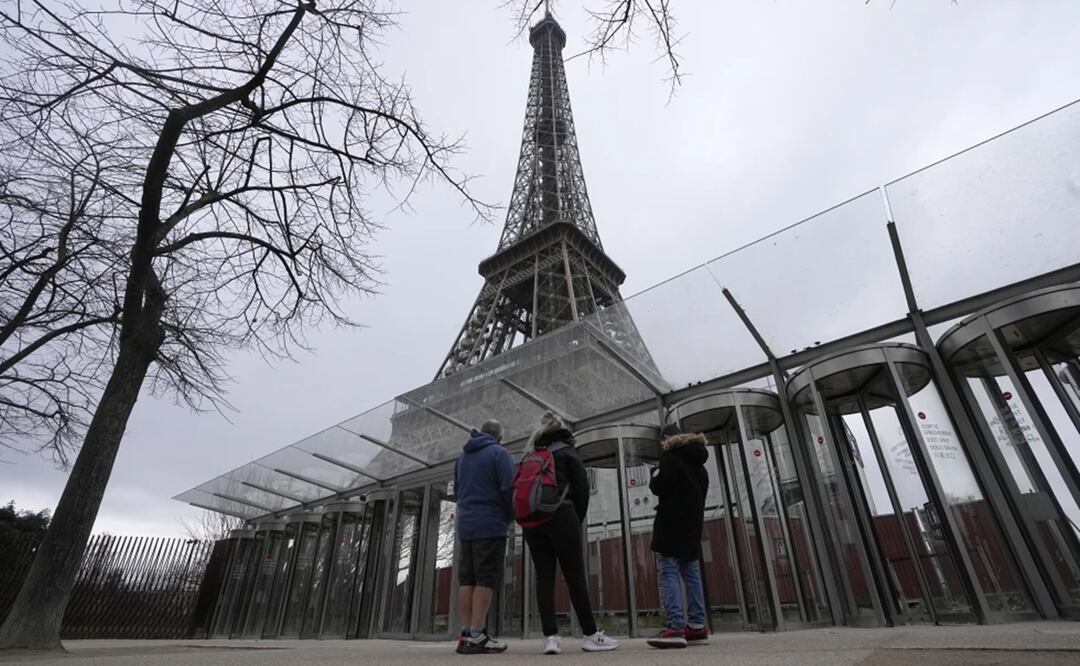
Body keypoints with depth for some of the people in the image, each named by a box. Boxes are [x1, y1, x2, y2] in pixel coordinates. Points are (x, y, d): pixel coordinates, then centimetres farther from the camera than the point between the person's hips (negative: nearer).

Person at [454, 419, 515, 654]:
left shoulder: (463, 456, 16)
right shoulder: (499, 453, -5)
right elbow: (508, 489, -11)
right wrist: (510, 517, 3)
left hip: (465, 525, 7)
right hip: (491, 525, -6)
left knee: (466, 579, 6)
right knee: (486, 579, -5)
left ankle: (466, 634, 5)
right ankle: (477, 636, -7)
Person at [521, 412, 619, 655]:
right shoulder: (568, 452, 7)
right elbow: (581, 488, 0)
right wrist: (577, 520, 8)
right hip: (560, 516, -4)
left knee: (543, 577, 3)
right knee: (575, 576, 0)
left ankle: (550, 637, -2)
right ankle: (591, 635, 5)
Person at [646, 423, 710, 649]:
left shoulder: (671, 456, -9)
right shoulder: (697, 462, 18)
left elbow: (658, 487, -16)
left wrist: (654, 478, 4)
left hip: (671, 524, -8)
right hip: (692, 524, 8)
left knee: (669, 573, -9)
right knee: (691, 573, 11)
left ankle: (675, 628, -16)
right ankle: (697, 626, 11)